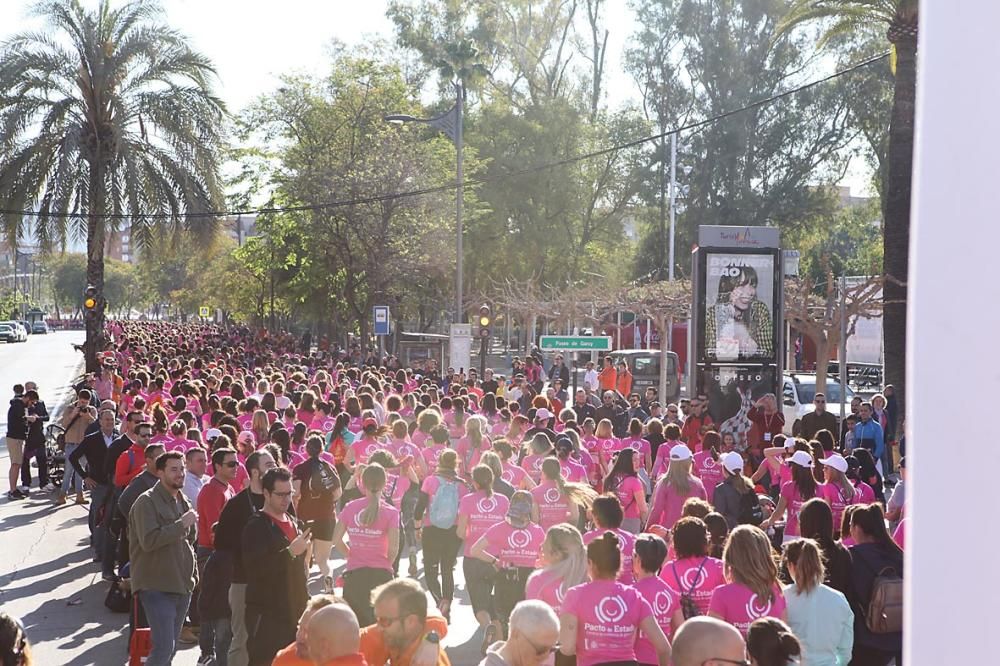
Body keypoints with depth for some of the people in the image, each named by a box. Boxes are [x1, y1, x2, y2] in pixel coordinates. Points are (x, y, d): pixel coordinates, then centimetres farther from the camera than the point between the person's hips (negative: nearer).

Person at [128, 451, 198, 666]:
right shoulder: (147, 502, -10)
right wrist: (181, 525, -21)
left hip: (182, 586, 8)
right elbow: (149, 541, -22)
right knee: (164, 647, -16)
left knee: (170, 648, 12)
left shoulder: (183, 502, 16)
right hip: (156, 587, -8)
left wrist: (193, 574, 18)